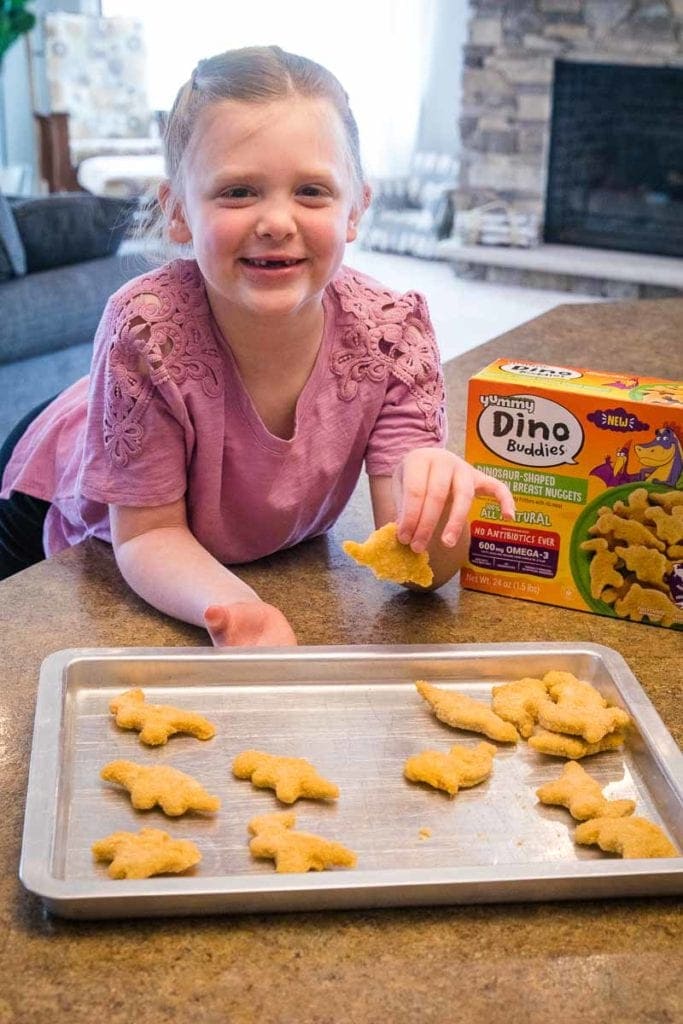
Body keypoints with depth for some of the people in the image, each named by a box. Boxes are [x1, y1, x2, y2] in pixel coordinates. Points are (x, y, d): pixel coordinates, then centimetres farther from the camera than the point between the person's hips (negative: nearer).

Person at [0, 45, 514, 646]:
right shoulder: (144, 331, -37)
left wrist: (433, 490, -52)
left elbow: (418, 567, -28)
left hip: (266, 546, 1)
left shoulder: (392, 331, -30)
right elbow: (149, 534, -27)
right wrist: (239, 608, -48)